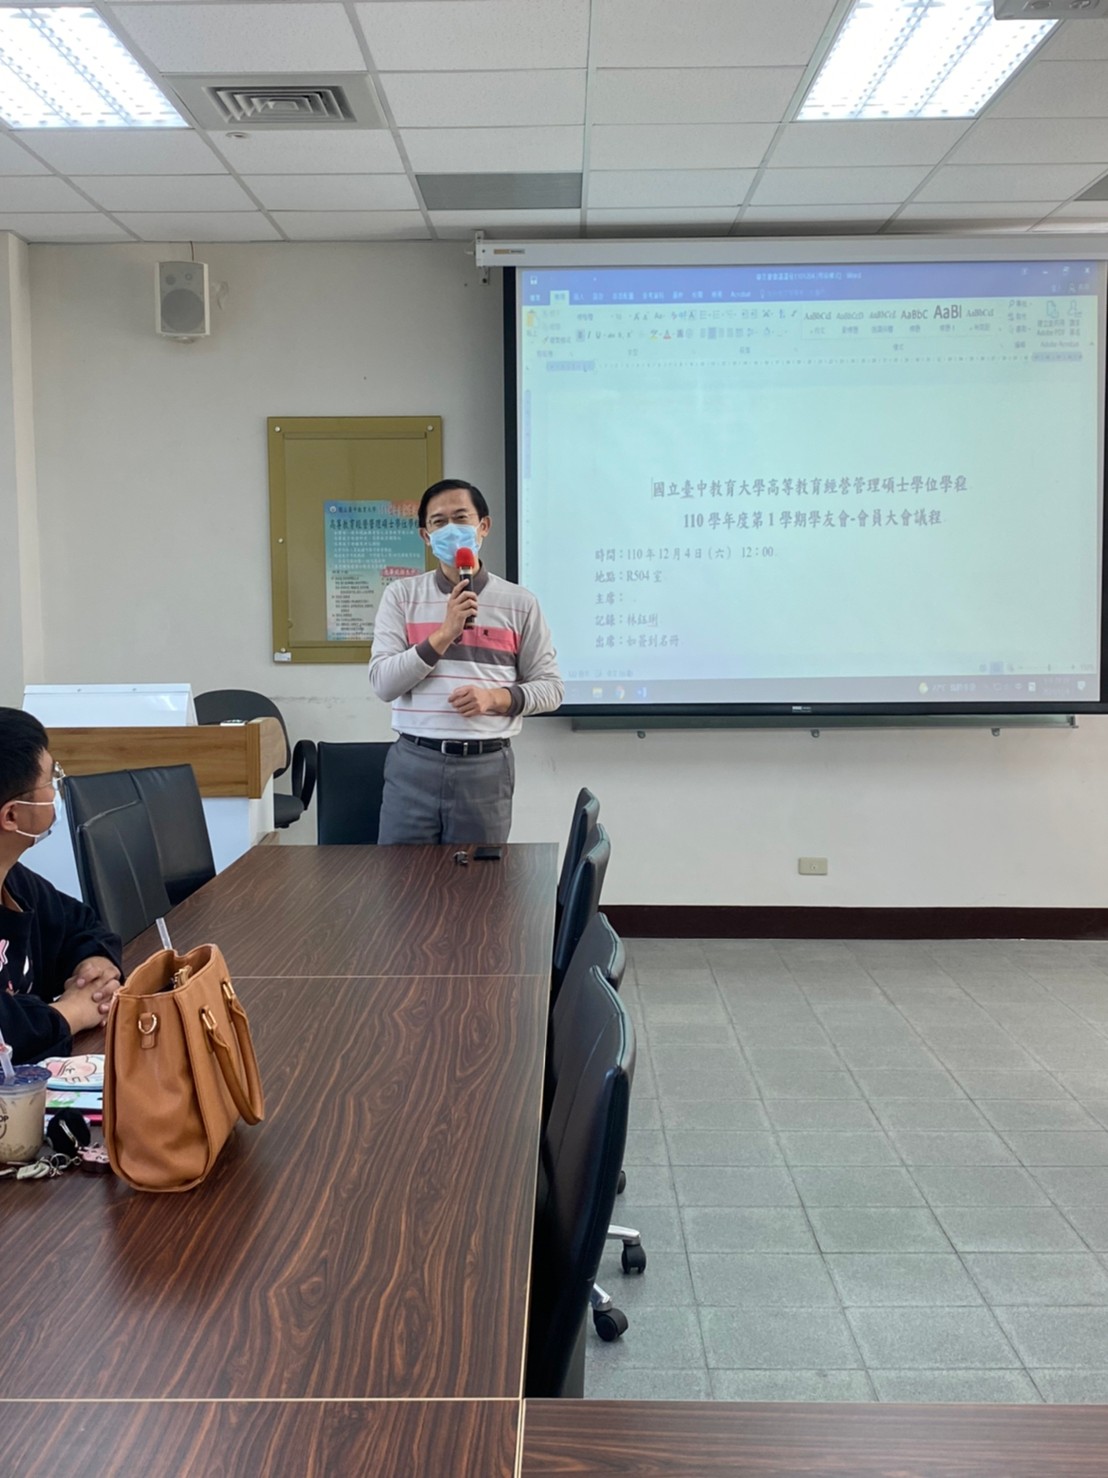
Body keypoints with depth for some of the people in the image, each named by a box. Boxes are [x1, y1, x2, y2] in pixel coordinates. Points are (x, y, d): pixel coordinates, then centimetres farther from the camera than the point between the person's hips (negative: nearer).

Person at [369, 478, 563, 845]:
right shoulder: (401, 595, 5)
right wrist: (444, 634, -14)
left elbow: (550, 687, 6)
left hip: (486, 766, 0)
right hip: (414, 763, 0)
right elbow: (383, 682, -4)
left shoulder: (518, 603, 4)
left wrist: (496, 698, -12)